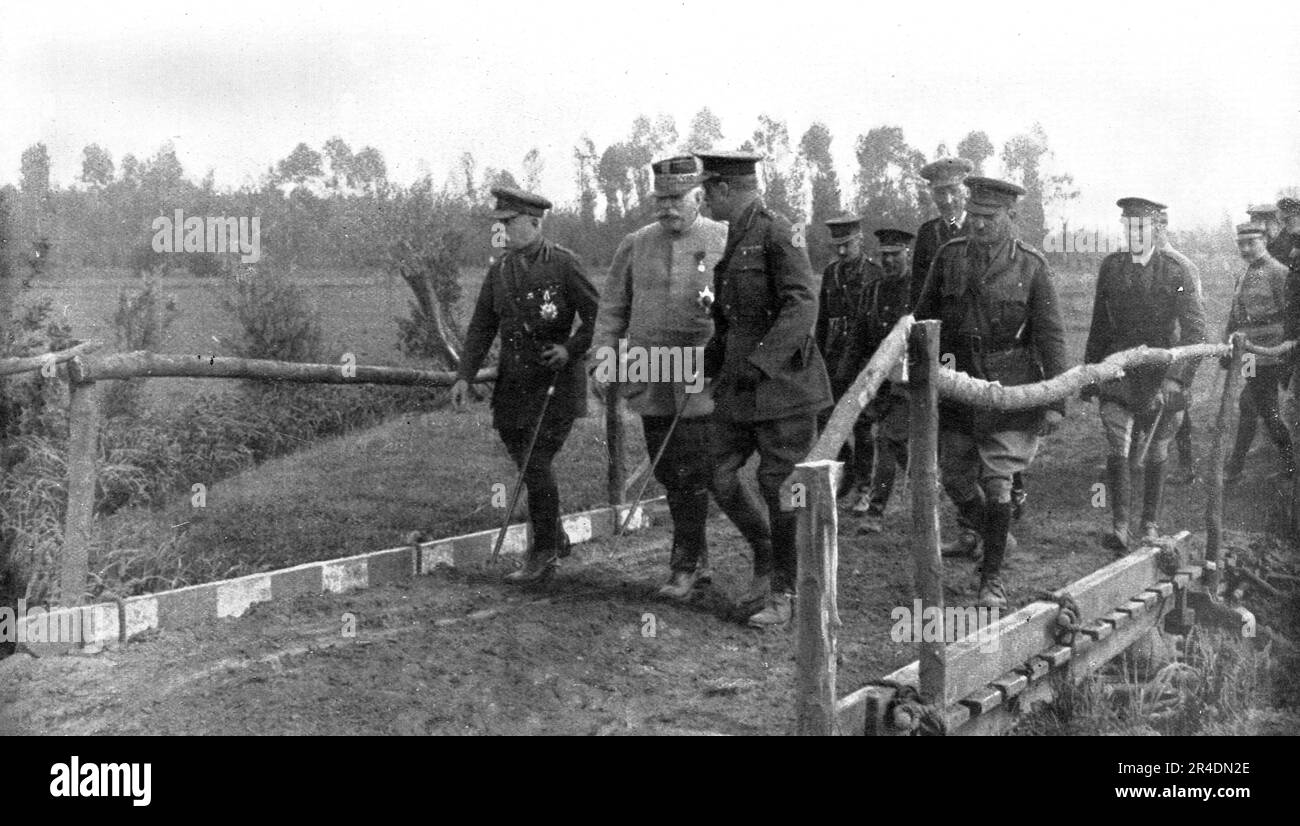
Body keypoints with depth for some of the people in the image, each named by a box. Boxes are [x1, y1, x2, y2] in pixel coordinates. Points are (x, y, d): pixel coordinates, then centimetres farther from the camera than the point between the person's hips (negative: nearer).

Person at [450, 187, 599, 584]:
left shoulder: (564, 264, -7)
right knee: (530, 466, 11)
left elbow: (597, 317, -3)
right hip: (513, 383, 6)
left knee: (536, 465, -10)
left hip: (556, 381, -6)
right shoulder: (499, 270, 8)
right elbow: (481, 327, 8)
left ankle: (543, 554, 4)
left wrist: (571, 349, -17)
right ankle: (556, 538, 31)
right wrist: (464, 376, -1)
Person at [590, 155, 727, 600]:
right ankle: (698, 558, 25)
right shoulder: (635, 245, 10)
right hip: (650, 377, 4)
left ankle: (684, 565, 6)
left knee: (693, 475, -6)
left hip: (701, 377, -4)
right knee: (668, 473, 10)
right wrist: (604, 352, -1)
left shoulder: (726, 242, 1)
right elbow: (612, 307, 12)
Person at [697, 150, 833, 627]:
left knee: (780, 485, -1)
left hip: (781, 379, -8)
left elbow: (803, 305, -20)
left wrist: (760, 361, -25)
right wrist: (712, 359, 19)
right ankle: (765, 558, 27)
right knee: (720, 476, 6)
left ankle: (783, 591, 13)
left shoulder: (777, 233, -11)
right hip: (736, 383, 8)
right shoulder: (734, 241, 16)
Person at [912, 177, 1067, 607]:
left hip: (1008, 389, -3)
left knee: (996, 483, -5)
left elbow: (1050, 334, -4)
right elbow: (924, 318, 9)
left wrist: (1054, 400, -8)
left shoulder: (1031, 264, -5)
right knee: (954, 476, 9)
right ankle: (988, 534, 38)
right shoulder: (949, 256, 2)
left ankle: (992, 576, 8)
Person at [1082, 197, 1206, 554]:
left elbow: (1195, 330, -12)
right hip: (1119, 373, 1)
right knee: (1117, 449, -12)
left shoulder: (1178, 273, -8)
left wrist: (1175, 379, -23)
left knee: (1155, 455, 10)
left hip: (1160, 375, -1)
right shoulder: (1111, 266, 2)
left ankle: (1150, 525, 23)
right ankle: (1119, 527, -11)